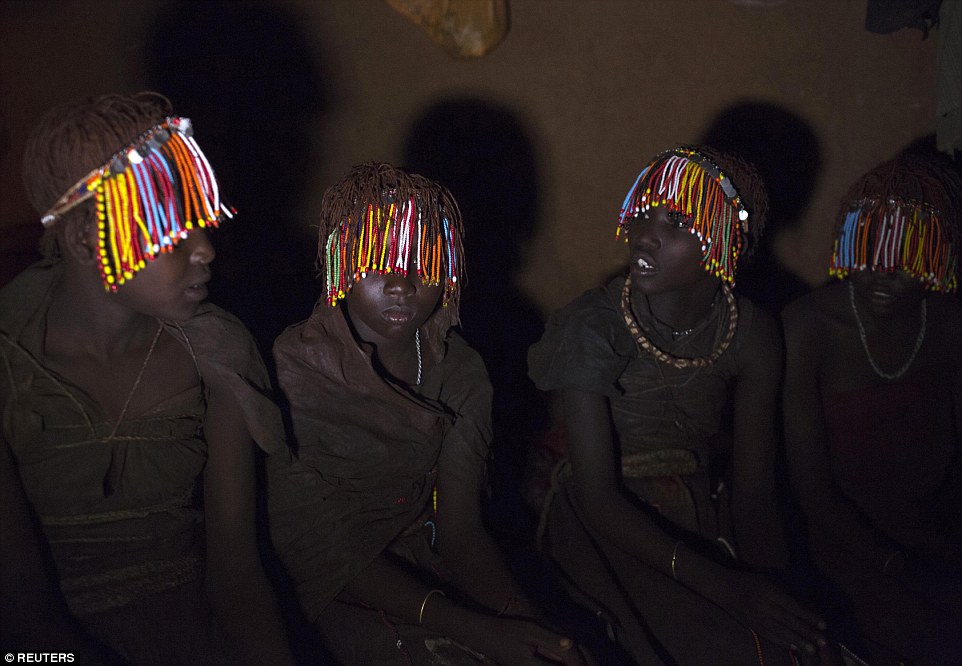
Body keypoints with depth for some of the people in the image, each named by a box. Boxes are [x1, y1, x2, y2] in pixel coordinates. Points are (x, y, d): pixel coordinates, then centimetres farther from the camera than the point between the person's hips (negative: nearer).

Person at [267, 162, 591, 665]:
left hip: (429, 564, 4)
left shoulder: (461, 372, -2)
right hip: (340, 589, -3)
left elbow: (460, 528, -4)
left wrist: (519, 611, -25)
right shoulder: (295, 370, -16)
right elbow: (313, 548, -16)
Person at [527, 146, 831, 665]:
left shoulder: (753, 337, -7)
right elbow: (597, 495, -20)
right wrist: (723, 583, -27)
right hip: (605, 526, -4)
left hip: (704, 516, 4)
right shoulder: (592, 328, -19)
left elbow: (753, 490, -4)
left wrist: (771, 589, -20)